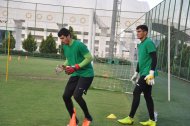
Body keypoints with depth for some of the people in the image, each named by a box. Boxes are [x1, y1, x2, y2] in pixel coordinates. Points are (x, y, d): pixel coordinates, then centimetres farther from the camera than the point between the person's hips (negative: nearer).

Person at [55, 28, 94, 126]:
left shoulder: (79, 45, -18)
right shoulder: (65, 47, 6)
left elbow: (89, 58, -18)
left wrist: (76, 67, -24)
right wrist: (64, 66, -2)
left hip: (86, 74, -8)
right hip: (75, 74, 8)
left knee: (77, 96, -20)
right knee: (66, 96, 0)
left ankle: (88, 117, 6)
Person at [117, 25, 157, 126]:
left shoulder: (149, 43, -11)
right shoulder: (140, 45, 17)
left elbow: (154, 58, -19)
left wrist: (151, 74, -25)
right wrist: (136, 73, 26)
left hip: (147, 74, -9)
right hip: (143, 73, 9)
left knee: (136, 93, -8)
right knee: (147, 96, 9)